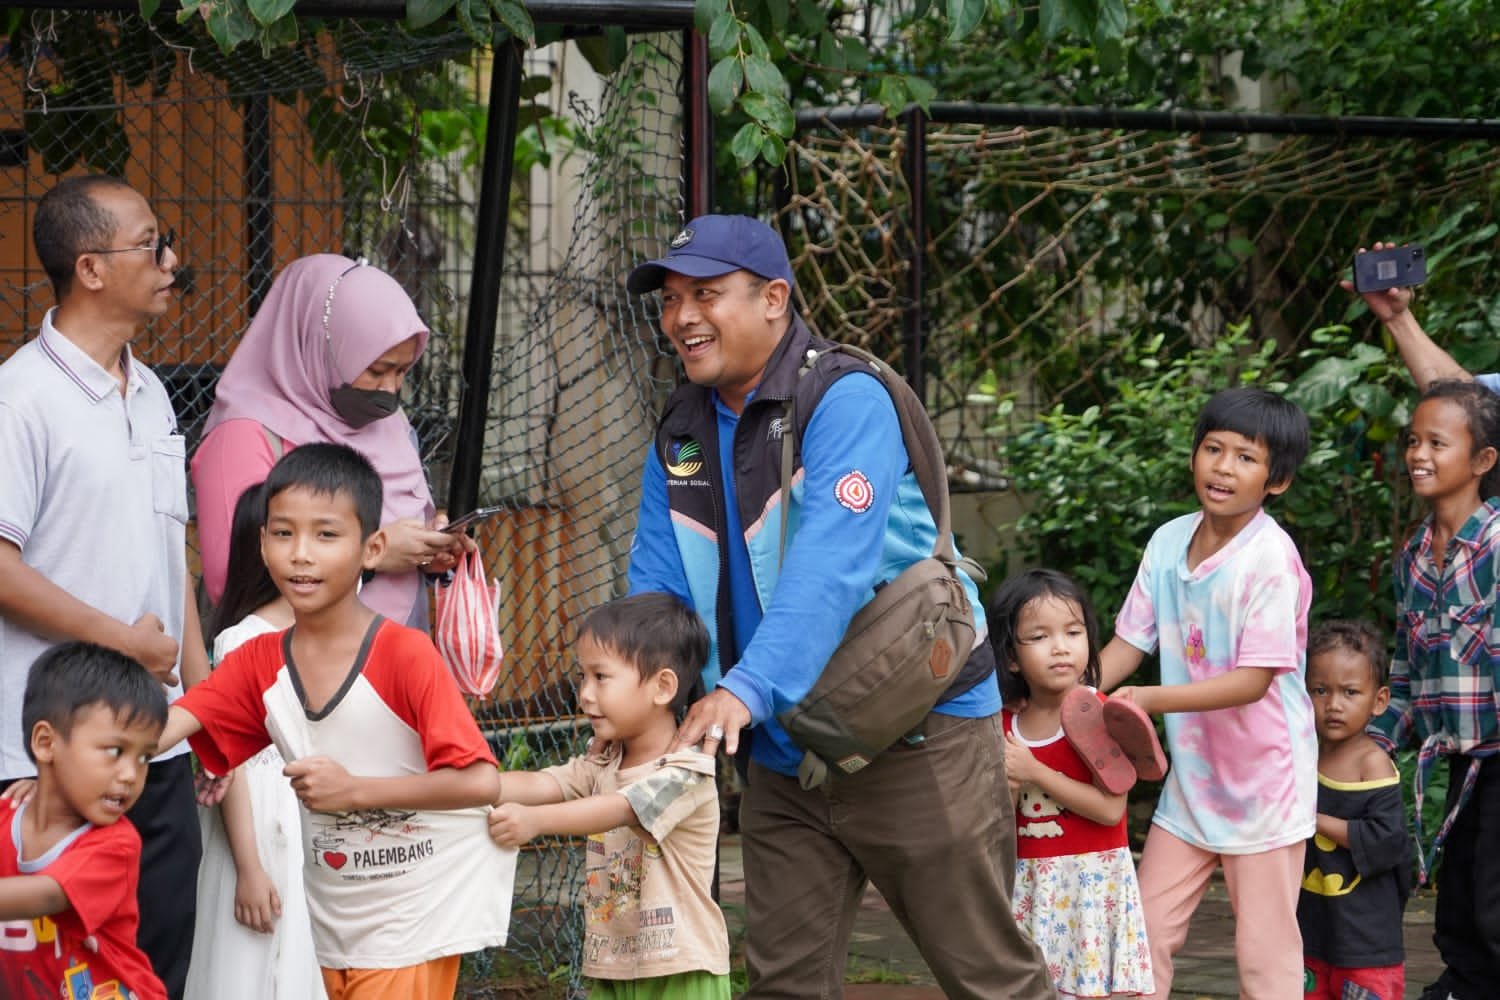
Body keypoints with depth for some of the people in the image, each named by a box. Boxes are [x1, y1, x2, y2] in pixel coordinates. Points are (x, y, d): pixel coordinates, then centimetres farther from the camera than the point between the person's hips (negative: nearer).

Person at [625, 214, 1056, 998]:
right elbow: (657, 586, 5)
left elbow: (830, 567, -28)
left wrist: (747, 689, -39)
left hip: (915, 737, -7)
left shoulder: (845, 402, -15)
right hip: (785, 755, 7)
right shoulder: (681, 435, 8)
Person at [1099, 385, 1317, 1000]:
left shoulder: (1271, 558, -19)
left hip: (1263, 782, -6)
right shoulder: (1169, 542, 1)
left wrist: (1152, 700, -31)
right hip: (1191, 780, 6)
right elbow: (1126, 645, 7)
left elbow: (1255, 679, -24)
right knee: (1144, 931, 9)